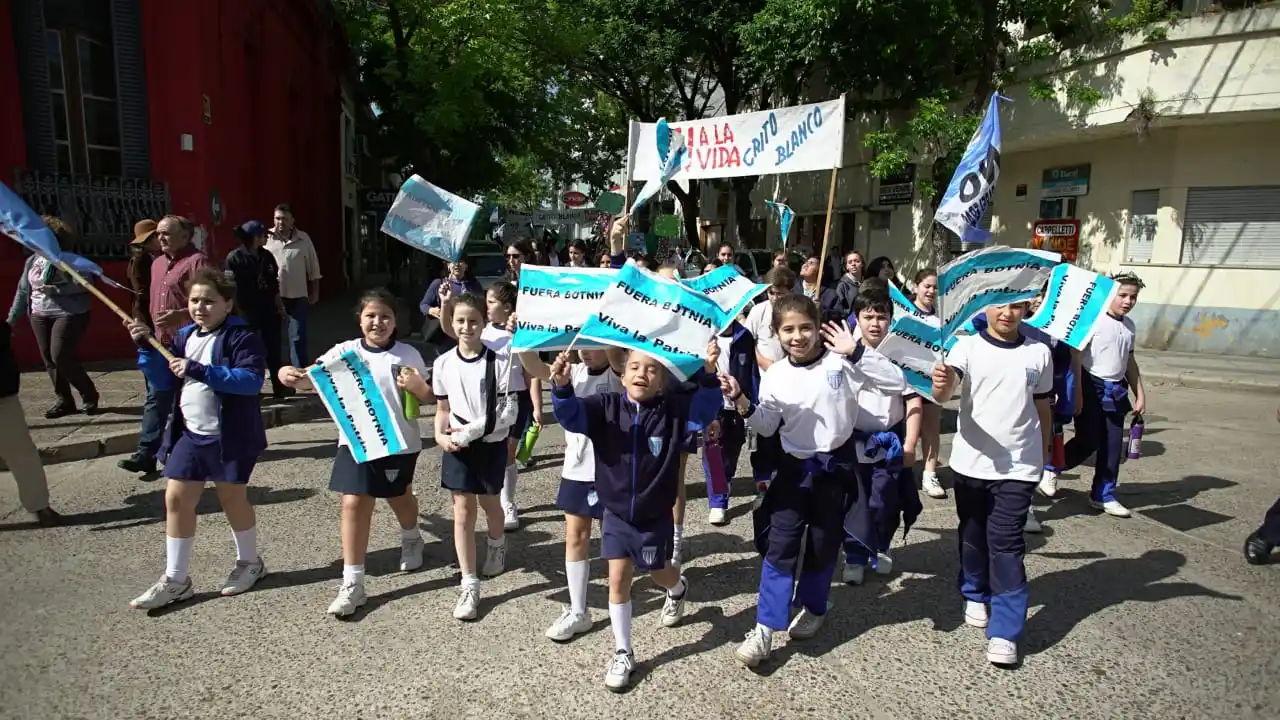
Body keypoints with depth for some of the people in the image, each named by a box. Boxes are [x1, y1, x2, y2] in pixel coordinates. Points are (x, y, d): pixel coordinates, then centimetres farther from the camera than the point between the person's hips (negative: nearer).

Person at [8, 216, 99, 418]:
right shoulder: (32, 260, 11)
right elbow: (23, 290, 15)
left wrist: (55, 290, -24)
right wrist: (11, 319, 14)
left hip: (69, 314, -7)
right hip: (40, 316, 7)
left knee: (61, 356, -13)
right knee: (49, 359, 5)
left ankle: (89, 395, 4)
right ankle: (63, 400, 14)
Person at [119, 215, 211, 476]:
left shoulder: (197, 261, -11)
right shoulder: (158, 263, 17)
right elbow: (155, 301, 24)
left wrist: (181, 315, -28)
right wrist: (151, 330, 21)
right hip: (162, 342, 8)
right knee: (156, 398, 7)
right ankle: (146, 454, 9)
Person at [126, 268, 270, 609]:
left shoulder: (242, 337, -13)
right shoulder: (185, 336, 9)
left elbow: (252, 379, -26)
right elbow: (163, 381, 10)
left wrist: (199, 370, -30)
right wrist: (146, 347, -4)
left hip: (230, 435, -6)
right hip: (189, 434, 7)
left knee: (232, 497, 8)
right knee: (176, 499, 6)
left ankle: (249, 561, 30)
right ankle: (176, 579, 17)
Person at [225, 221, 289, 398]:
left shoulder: (266, 256, 7)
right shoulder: (234, 258, -10)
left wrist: (280, 306, 11)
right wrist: (240, 313, -16)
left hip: (268, 310, 5)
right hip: (247, 313, -5)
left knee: (274, 350, 10)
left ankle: (280, 387, 19)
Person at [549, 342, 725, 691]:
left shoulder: (673, 409, -13)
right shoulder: (606, 406, -10)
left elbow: (705, 408, -26)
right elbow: (572, 415, -23)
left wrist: (708, 374, -43)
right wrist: (562, 386, -43)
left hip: (655, 516, -1)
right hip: (616, 514, 1)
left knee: (659, 572, 20)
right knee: (618, 581, 3)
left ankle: (678, 589, 59)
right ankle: (622, 654, 22)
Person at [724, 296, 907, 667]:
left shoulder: (841, 364, -13)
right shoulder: (774, 375, -3)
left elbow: (897, 383, -20)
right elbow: (767, 426, 3)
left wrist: (855, 352, -28)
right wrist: (743, 404, -15)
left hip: (835, 464, -1)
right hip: (794, 465, 2)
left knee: (823, 544, 12)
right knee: (780, 545, -4)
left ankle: (814, 609, 37)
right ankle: (765, 628, 2)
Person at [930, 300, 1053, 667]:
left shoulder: (1038, 352, 0)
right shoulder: (968, 346, -6)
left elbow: (1042, 407, 11)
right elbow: (943, 394, -21)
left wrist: (1043, 457, 15)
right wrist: (941, 385, -45)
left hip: (1019, 467, 0)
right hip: (971, 462, 1)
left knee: (1007, 545, -2)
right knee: (973, 536, 16)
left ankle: (1005, 631, 4)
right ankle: (976, 595, 40)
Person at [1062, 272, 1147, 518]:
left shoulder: (1130, 326, 11)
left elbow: (1130, 361, 21)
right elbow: (1076, 356, -13)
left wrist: (1140, 394, 18)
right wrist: (1077, 393, -18)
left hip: (1116, 390, 7)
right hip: (1092, 387, -7)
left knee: (1113, 446, 8)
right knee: (1088, 442, -7)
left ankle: (1103, 496, 20)